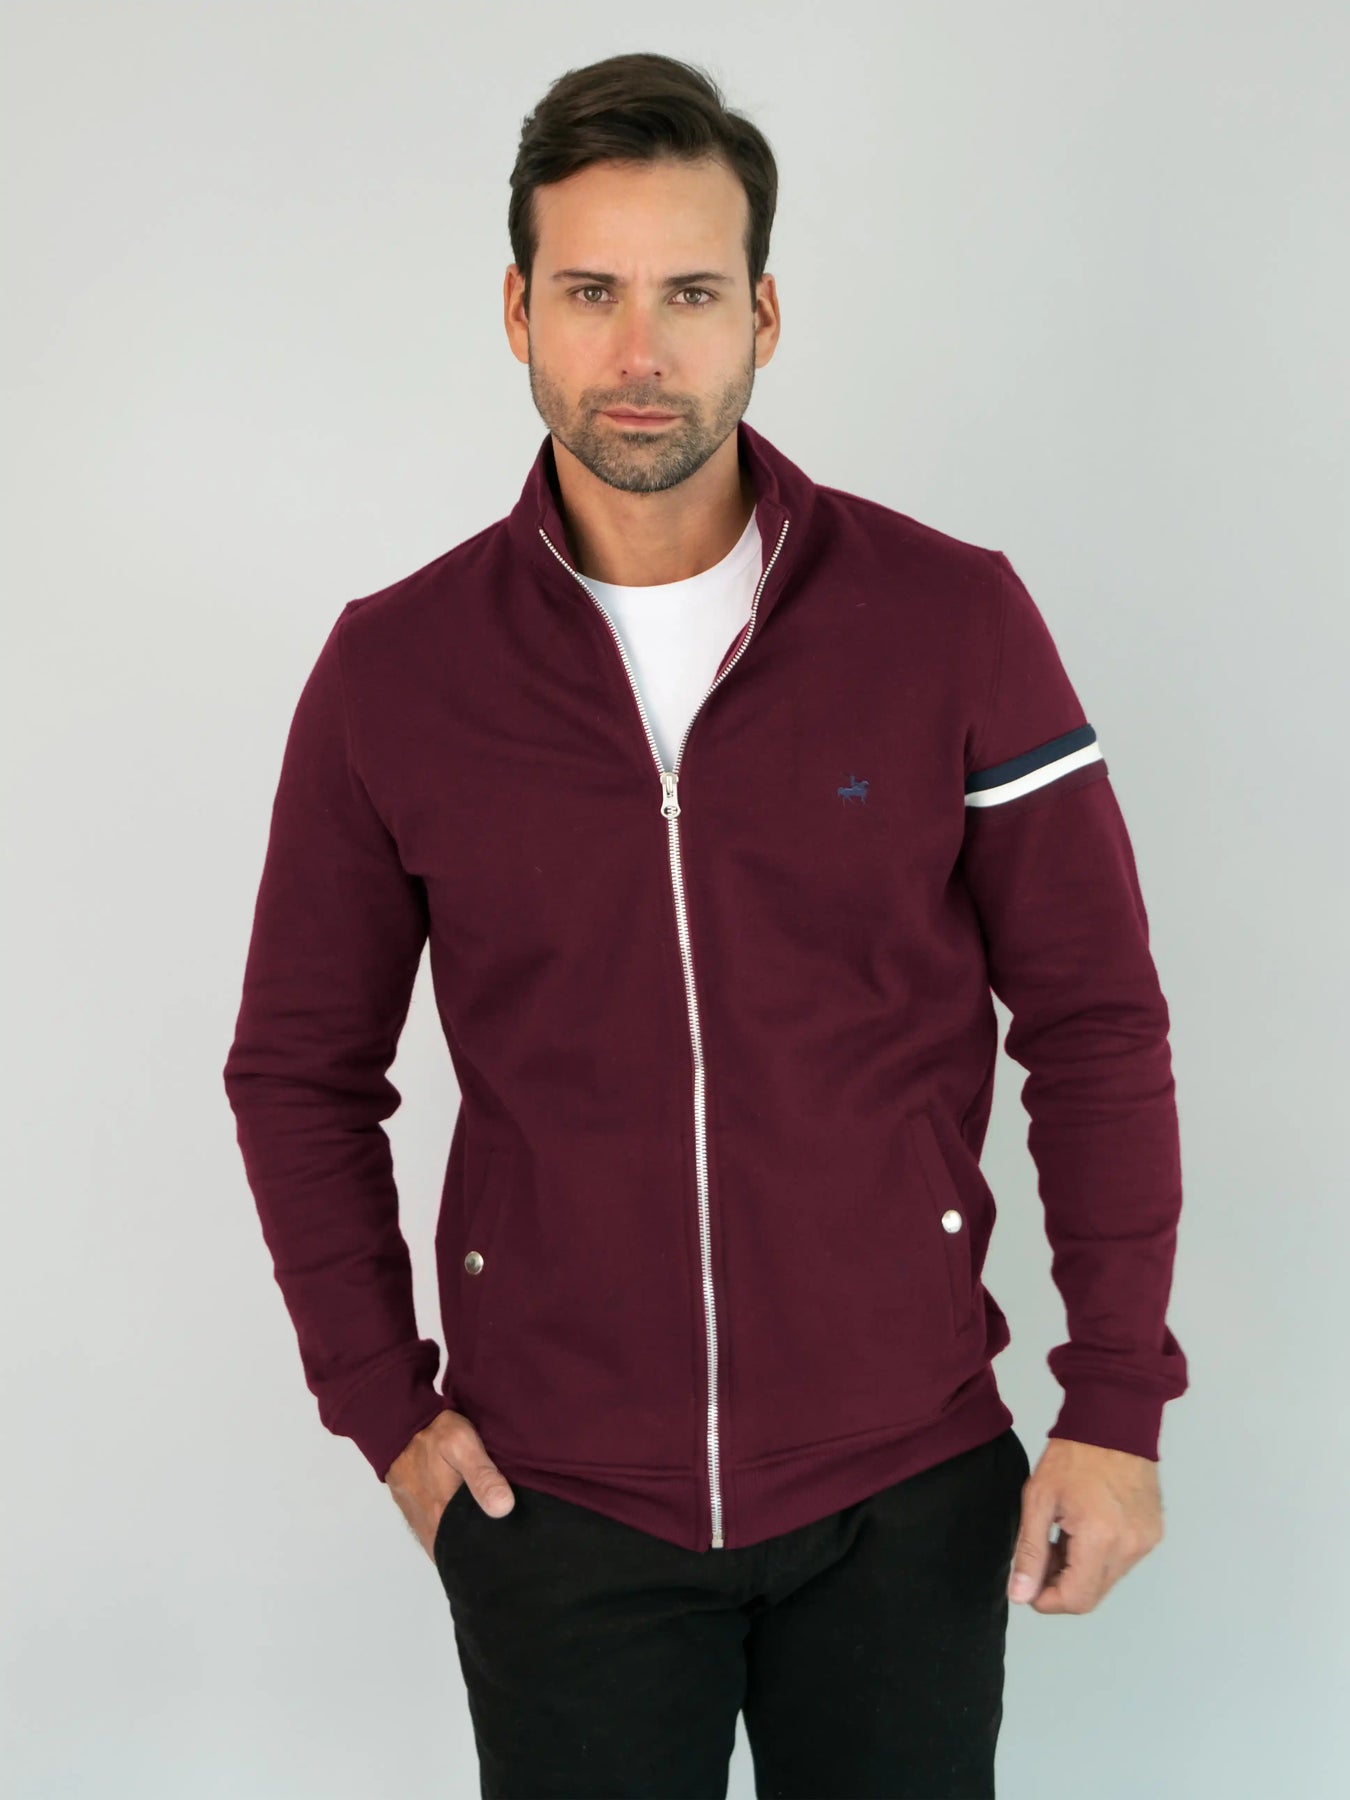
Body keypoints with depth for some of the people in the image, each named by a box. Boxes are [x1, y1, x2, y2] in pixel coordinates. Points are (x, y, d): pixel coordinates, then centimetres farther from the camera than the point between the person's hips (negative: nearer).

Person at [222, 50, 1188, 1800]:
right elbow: (302, 1069, 5)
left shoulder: (953, 621, -8)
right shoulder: (392, 671, -5)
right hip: (556, 1504, 1)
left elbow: (1093, 1018, -3)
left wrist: (1118, 1398, -4)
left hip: (906, 1484, 0)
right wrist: (383, 1405, 2)